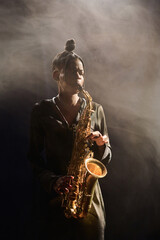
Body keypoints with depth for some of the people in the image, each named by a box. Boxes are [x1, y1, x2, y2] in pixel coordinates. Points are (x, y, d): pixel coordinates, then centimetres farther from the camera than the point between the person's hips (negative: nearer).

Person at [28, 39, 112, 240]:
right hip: (53, 198, -1)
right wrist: (52, 181, -14)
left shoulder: (95, 110, 8)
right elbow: (35, 158, 2)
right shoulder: (41, 111, 3)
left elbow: (106, 159, 12)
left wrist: (100, 144, -10)